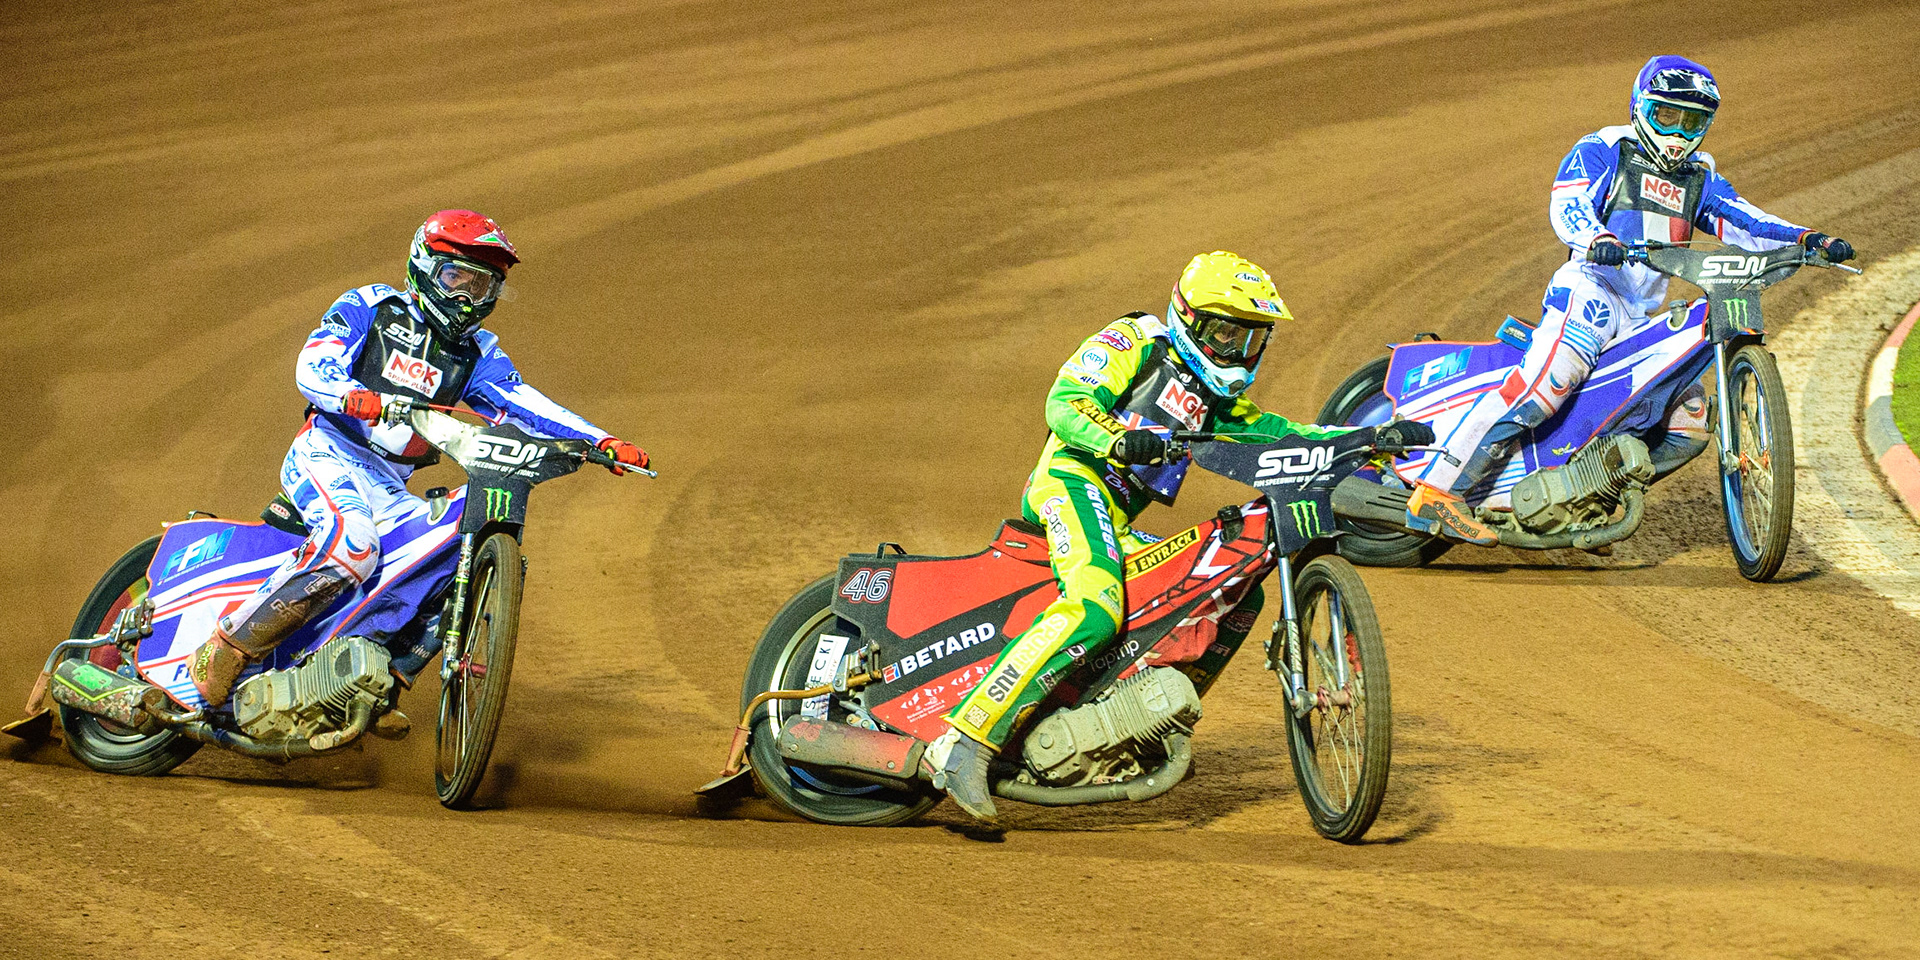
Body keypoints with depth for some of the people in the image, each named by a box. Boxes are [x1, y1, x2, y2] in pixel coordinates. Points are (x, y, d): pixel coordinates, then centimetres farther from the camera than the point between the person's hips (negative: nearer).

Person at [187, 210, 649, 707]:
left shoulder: (477, 354, 17)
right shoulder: (369, 307, 4)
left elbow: (524, 404, 4)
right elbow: (313, 366, -10)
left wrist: (601, 441, -12)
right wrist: (354, 397, -33)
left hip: (389, 487, 6)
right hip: (328, 452, -6)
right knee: (351, 543, -35)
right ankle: (229, 643, -30)